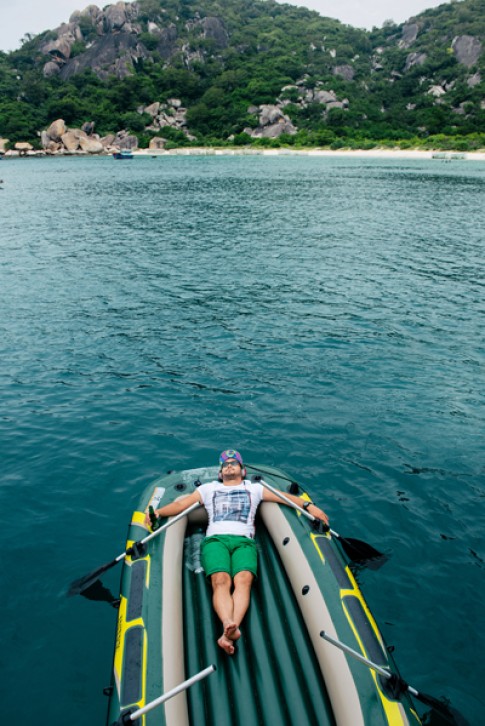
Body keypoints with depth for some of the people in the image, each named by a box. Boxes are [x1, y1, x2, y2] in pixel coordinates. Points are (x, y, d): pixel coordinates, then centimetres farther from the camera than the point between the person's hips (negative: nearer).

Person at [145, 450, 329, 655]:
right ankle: (229, 626, -53)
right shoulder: (209, 488, 32)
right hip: (215, 539, 0)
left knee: (243, 580, -32)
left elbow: (284, 497, 23)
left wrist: (309, 505, 9)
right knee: (221, 580, -31)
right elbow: (181, 503, 22)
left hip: (244, 541, 0)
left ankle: (229, 633, -52)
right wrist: (158, 512, 5)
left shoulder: (254, 488, 31)